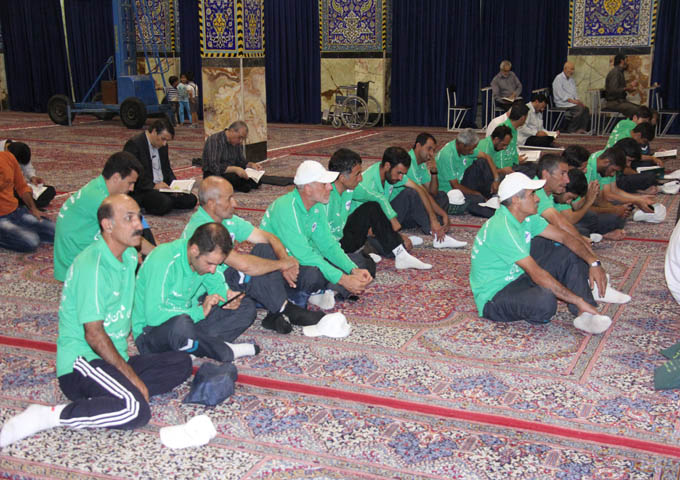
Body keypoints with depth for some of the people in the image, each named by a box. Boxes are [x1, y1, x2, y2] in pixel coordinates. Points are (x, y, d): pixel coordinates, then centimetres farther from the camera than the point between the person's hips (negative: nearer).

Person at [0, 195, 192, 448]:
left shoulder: (129, 256, 10)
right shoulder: (92, 266, -17)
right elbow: (94, 335, -19)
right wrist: (133, 378, -16)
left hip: (115, 358, 9)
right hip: (81, 361, -9)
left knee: (181, 363, -6)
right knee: (135, 410, -30)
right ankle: (47, 416, -17)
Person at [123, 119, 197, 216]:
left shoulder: (162, 146, 15)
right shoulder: (134, 144, -11)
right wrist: (153, 186, -24)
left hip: (162, 186, 9)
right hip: (141, 191, -9)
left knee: (191, 199, -9)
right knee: (165, 203, -34)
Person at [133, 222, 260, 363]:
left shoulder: (207, 256, -5)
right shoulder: (163, 261, -27)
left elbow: (216, 285, 11)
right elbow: (153, 315, -31)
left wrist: (226, 295, -13)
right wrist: (200, 312, -31)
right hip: (151, 333, -8)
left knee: (247, 307, -3)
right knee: (181, 324, -43)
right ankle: (223, 351, -17)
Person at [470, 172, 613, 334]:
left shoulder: (527, 218, 2)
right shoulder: (502, 229, -27)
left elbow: (564, 237, 6)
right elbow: (537, 274, -31)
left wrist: (593, 262, -9)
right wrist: (579, 301, -29)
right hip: (493, 297, -10)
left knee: (570, 255, 2)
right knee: (545, 300, -39)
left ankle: (584, 315, -12)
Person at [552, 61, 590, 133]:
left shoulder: (571, 80, 19)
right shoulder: (558, 79, -6)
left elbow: (575, 92, 21)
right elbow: (561, 94, -14)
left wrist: (578, 100, 1)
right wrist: (571, 100, -21)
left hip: (572, 102, 8)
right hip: (562, 103, -8)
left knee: (586, 108, -17)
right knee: (580, 109, -28)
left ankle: (582, 130, -21)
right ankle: (571, 130, -21)